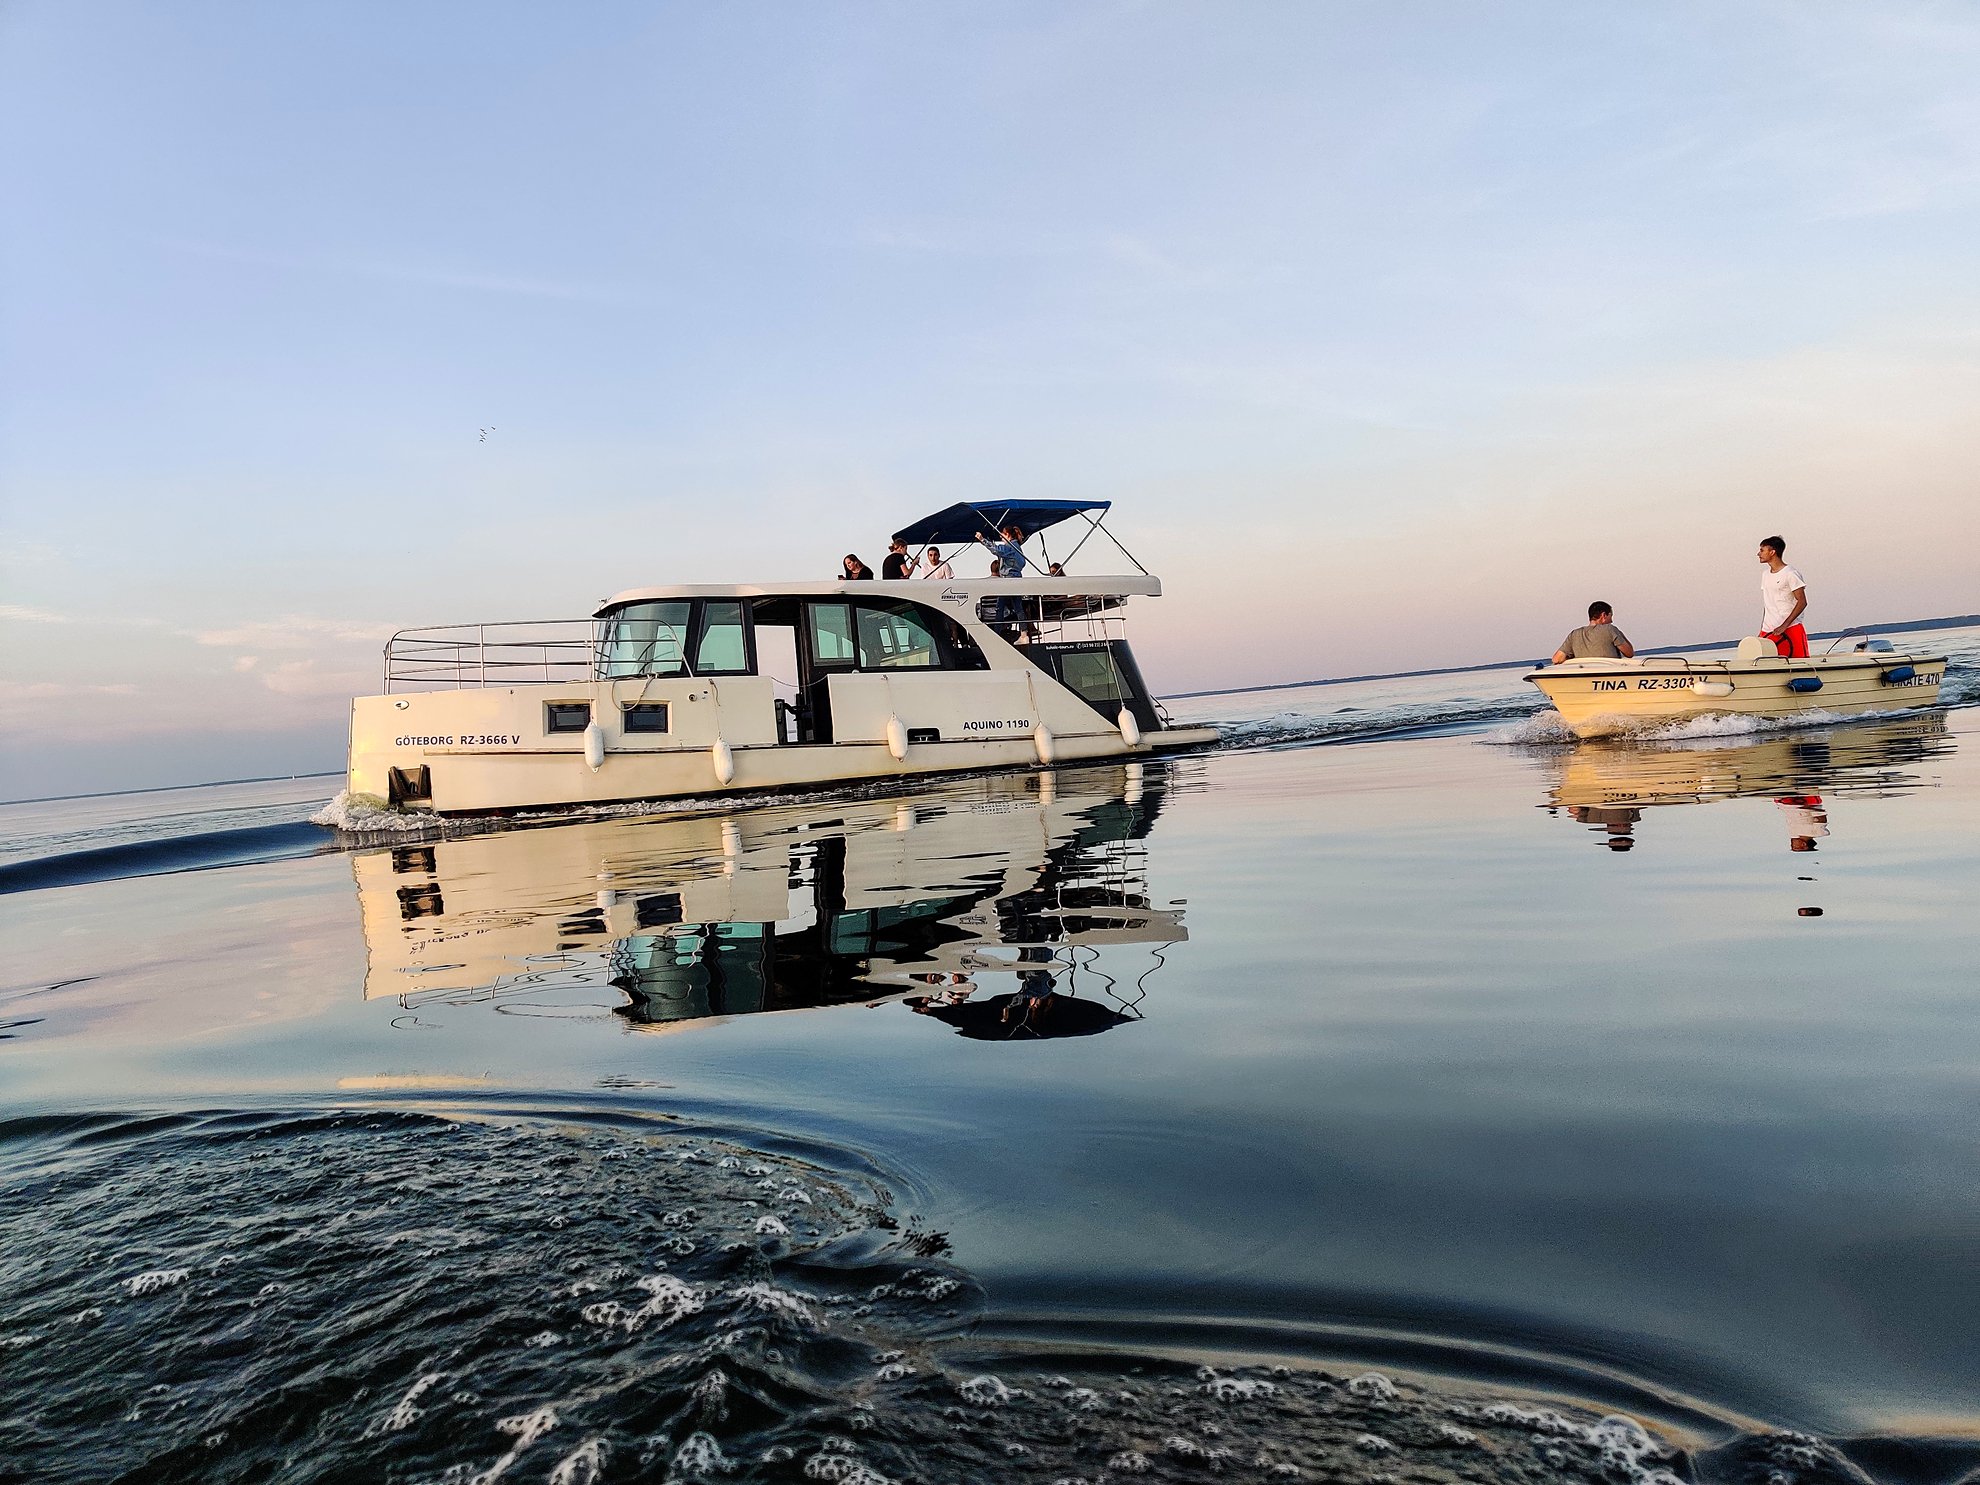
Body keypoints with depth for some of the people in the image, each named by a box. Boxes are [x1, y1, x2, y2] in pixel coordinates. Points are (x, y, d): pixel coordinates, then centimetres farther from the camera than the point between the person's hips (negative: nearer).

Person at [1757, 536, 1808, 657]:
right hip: (1767, 632, 7)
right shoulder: (1765, 575, 16)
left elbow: (1802, 602, -12)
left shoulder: (1790, 574, -7)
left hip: (1790, 630, -7)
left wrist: (1784, 626, -17)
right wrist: (1762, 631, 14)